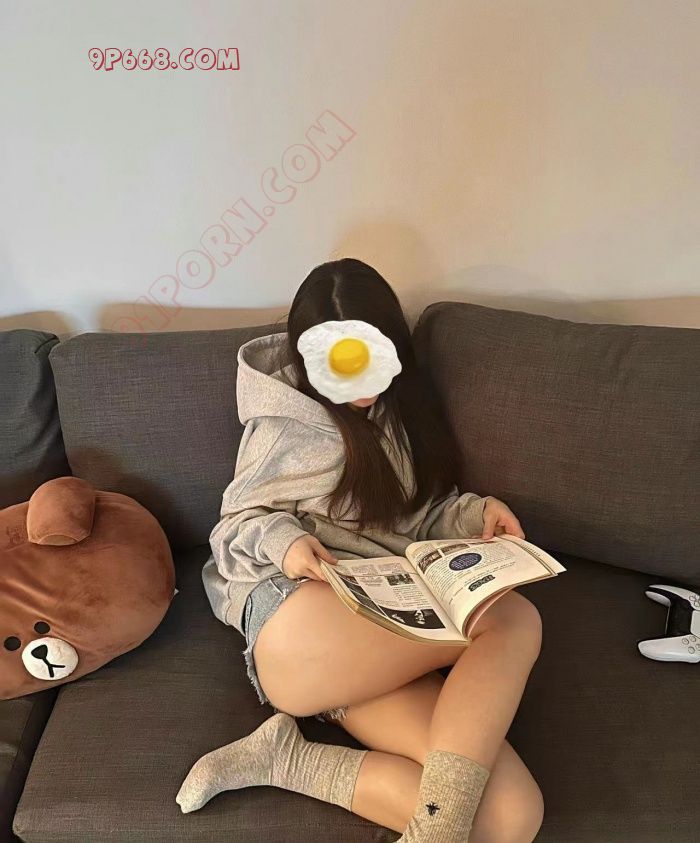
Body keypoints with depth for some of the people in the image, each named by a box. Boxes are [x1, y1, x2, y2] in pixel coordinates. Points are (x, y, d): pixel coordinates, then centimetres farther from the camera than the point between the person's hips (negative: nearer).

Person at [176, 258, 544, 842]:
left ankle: (290, 759, -10)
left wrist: (476, 512, 6)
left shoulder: (402, 406, 22)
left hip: (389, 629, 6)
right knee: (513, 619, -26)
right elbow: (237, 524, 8)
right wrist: (283, 541, -15)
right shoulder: (287, 419, 5)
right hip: (297, 617, -6)